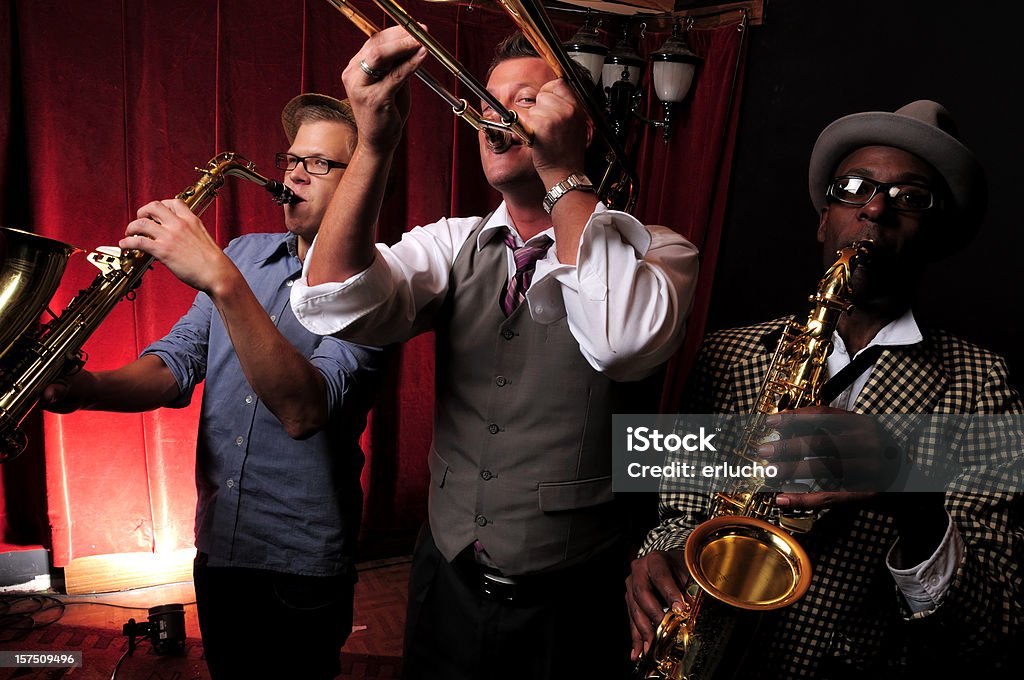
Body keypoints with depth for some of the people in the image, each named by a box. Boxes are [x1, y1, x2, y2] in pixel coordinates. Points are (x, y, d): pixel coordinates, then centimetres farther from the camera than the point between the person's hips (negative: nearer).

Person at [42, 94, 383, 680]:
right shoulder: (242, 254, 5)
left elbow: (303, 410, -32)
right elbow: (176, 367, 1)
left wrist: (222, 281, -39)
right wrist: (89, 387, -19)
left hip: (301, 566, -6)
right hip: (216, 546, 6)